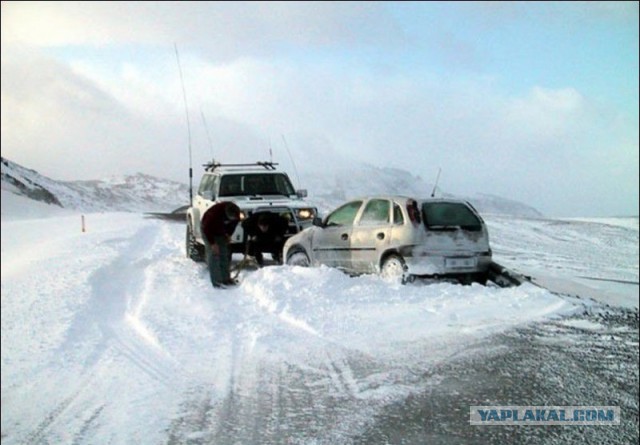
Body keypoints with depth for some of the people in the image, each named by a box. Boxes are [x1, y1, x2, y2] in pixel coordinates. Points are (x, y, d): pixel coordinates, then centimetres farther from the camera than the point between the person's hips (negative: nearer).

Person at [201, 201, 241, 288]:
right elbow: (207, 228, -29)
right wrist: (212, 243, -26)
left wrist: (229, 234, -6)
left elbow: (235, 222, 1)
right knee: (213, 255, -13)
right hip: (209, 231, -6)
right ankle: (216, 282, -14)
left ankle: (226, 279, 12)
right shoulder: (215, 212, -40)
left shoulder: (236, 213, -23)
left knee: (225, 255, 3)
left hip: (221, 232, 6)